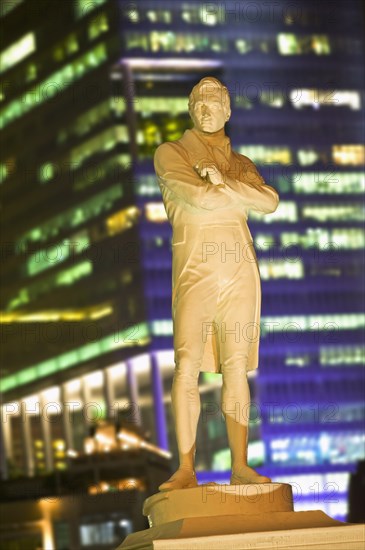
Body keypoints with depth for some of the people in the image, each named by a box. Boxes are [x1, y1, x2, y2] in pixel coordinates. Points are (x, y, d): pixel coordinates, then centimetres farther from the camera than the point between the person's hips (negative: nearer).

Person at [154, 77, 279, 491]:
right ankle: (186, 470, -17)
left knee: (237, 369, 1)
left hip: (239, 270, 4)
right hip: (195, 270, -4)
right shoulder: (170, 154, 6)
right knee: (187, 366, -16)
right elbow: (198, 197, -11)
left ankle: (240, 467, 0)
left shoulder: (241, 164, 19)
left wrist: (223, 180, -8)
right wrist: (242, 191, 0)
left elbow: (270, 203, 0)